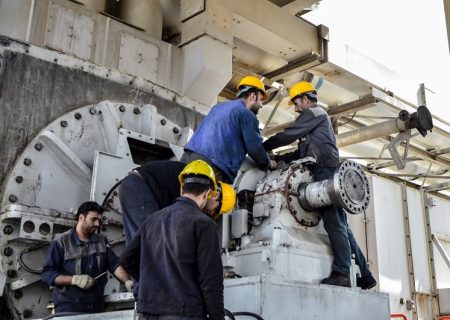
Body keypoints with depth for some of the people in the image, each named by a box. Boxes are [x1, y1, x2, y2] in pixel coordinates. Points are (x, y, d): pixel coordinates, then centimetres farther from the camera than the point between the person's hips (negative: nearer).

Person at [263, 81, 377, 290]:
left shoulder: (313, 113, 2)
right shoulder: (320, 117, 32)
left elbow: (288, 135, -6)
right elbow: (303, 152, 27)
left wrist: (263, 147, 3)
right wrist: (279, 159, 17)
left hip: (325, 171, -10)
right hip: (329, 173, 10)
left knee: (334, 223, -15)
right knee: (340, 225, 7)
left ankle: (341, 273, -20)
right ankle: (364, 275, 8)